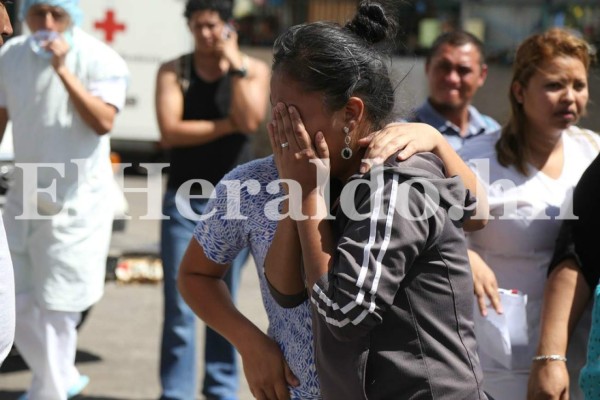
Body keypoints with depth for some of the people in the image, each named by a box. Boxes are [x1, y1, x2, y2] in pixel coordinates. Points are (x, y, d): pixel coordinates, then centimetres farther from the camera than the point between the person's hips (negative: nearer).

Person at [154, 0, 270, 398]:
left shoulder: (255, 70, 3)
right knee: (180, 306, -4)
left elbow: (250, 120, -14)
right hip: (184, 201, 0)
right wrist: (226, 125, -10)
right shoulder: (173, 71, 2)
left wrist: (236, 65, -13)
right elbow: (171, 131, -12)